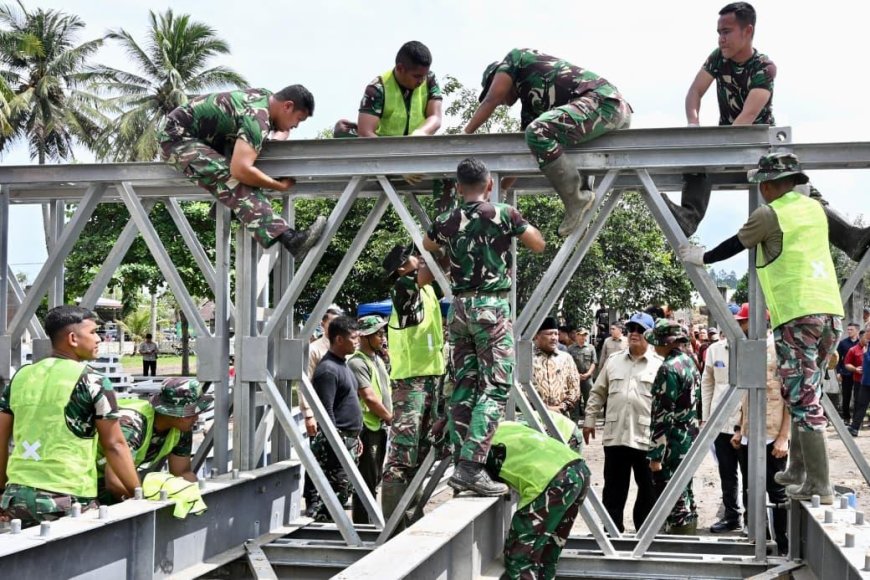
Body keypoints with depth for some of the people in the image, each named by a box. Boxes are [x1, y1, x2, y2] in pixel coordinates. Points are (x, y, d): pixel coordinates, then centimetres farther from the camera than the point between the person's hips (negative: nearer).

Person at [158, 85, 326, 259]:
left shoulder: (268, 96, 2)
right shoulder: (257, 119, -27)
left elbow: (283, 127, 25)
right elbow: (240, 170, -40)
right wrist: (280, 186, -27)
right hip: (177, 137, -10)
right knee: (233, 180, -30)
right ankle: (288, 238, -44)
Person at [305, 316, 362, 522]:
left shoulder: (342, 365, 17)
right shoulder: (328, 369, -15)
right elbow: (326, 412, -20)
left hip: (348, 440, 10)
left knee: (346, 490, 13)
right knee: (335, 490, -11)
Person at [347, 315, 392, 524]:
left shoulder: (377, 359, 16)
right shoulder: (357, 362, -14)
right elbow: (369, 397, -19)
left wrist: (388, 417, 7)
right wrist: (390, 417, -8)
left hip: (380, 427, 9)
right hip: (368, 427, -9)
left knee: (375, 478, 15)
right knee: (367, 480, -5)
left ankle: (369, 520, 25)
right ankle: (362, 524, 1)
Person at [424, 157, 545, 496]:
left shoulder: (447, 221, 7)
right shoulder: (503, 214, -6)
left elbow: (427, 245, 29)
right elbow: (539, 245, 5)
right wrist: (517, 225, 20)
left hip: (460, 307, 5)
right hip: (492, 306, -5)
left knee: (464, 387, 10)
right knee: (496, 388, -7)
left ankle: (461, 465, 10)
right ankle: (471, 466, -19)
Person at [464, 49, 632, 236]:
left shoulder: (517, 58, 10)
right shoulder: (531, 102, 29)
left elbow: (489, 102, 5)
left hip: (603, 102, -10)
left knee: (538, 132, -26)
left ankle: (577, 201, -18)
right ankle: (584, 191, 16)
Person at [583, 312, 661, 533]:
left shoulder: (659, 364, -1)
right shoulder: (613, 360, 10)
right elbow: (597, 393, 15)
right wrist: (590, 420, 10)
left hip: (647, 437, -3)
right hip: (615, 435, 3)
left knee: (648, 489, 7)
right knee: (613, 489, 10)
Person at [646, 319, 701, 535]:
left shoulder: (669, 369, -19)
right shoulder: (689, 362, 10)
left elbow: (663, 415, -21)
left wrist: (655, 455, -18)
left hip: (673, 445, -10)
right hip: (690, 439, 10)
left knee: (676, 502, -4)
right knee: (686, 496, 19)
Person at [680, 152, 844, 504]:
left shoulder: (769, 215, -4)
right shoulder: (814, 208, 16)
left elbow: (735, 246, 8)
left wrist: (701, 257, 25)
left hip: (796, 315, -7)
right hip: (830, 310, 7)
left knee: (803, 399, -6)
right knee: (804, 393, 18)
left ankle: (819, 485, -8)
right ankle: (798, 469, 25)